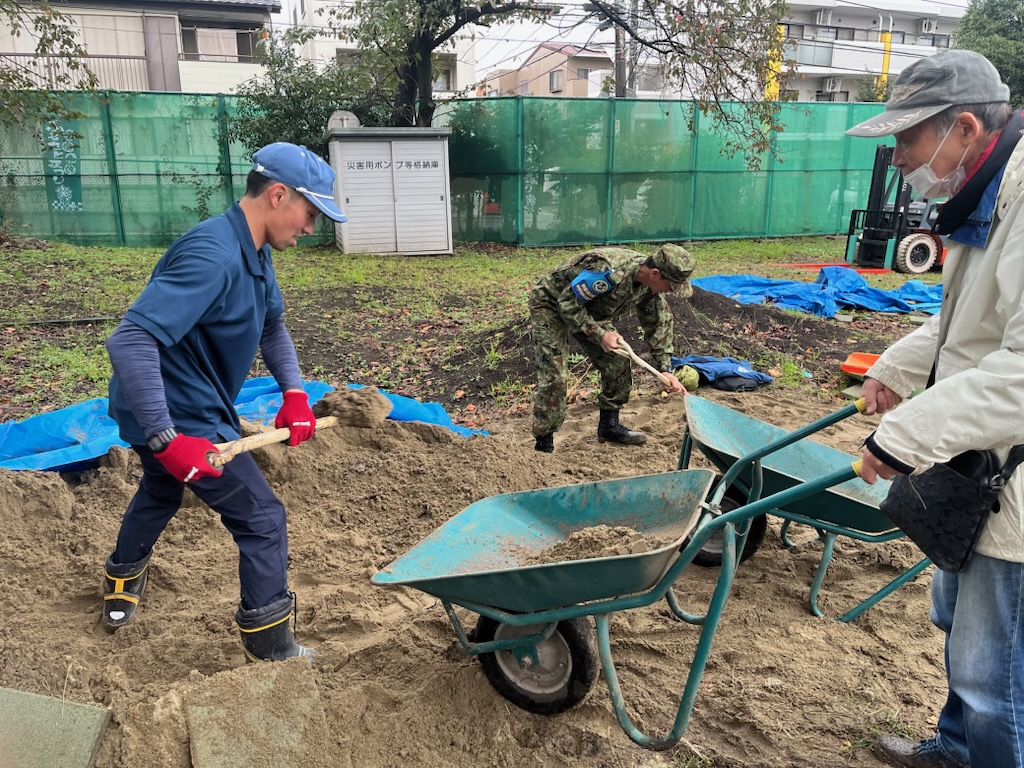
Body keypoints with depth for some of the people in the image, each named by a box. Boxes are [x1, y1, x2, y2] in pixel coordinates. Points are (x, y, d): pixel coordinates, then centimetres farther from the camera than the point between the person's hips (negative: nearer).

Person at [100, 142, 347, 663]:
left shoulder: (255, 252, 0)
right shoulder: (214, 257, -31)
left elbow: (271, 326, 13)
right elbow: (129, 341, -37)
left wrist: (293, 392, 0)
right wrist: (167, 439, -39)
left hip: (175, 409, 11)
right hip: (181, 418, -11)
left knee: (162, 490, 34)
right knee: (262, 519, -2)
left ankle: (122, 583, 60)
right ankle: (269, 651, 14)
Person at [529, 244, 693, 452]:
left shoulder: (649, 283, -12)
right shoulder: (609, 272, -39)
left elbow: (659, 323, 1)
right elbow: (567, 304, -30)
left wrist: (664, 369, -3)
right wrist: (599, 335, -28)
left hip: (590, 311, 8)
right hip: (551, 305, -8)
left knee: (618, 363, 5)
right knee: (553, 378, -15)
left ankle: (609, 427, 21)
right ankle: (544, 446, -3)